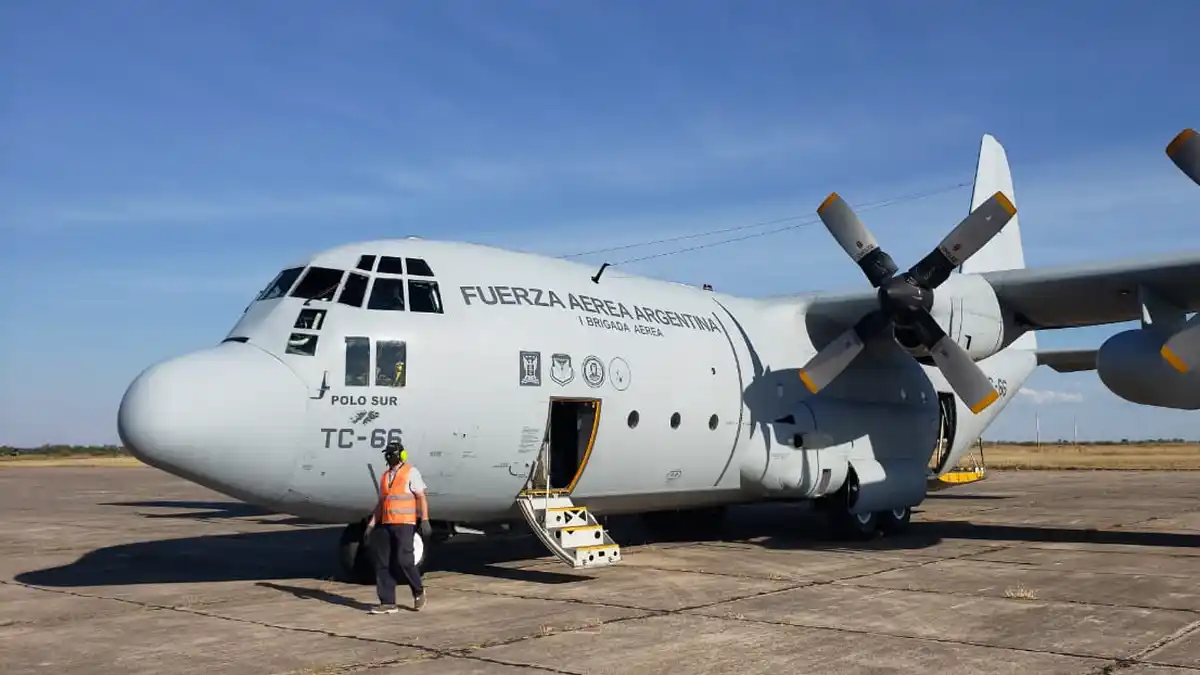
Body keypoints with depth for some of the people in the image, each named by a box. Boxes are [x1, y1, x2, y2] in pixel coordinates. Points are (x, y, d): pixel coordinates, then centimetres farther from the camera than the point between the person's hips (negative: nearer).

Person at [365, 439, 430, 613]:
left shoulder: (411, 472, -2)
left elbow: (421, 498, -7)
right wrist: (372, 524, 10)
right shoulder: (385, 476, 17)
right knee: (383, 563, 1)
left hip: (404, 523, -6)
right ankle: (388, 603, 4)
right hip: (386, 524, 7)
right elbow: (381, 503, 18)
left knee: (404, 560, -14)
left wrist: (424, 520, -16)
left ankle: (418, 591, 10)